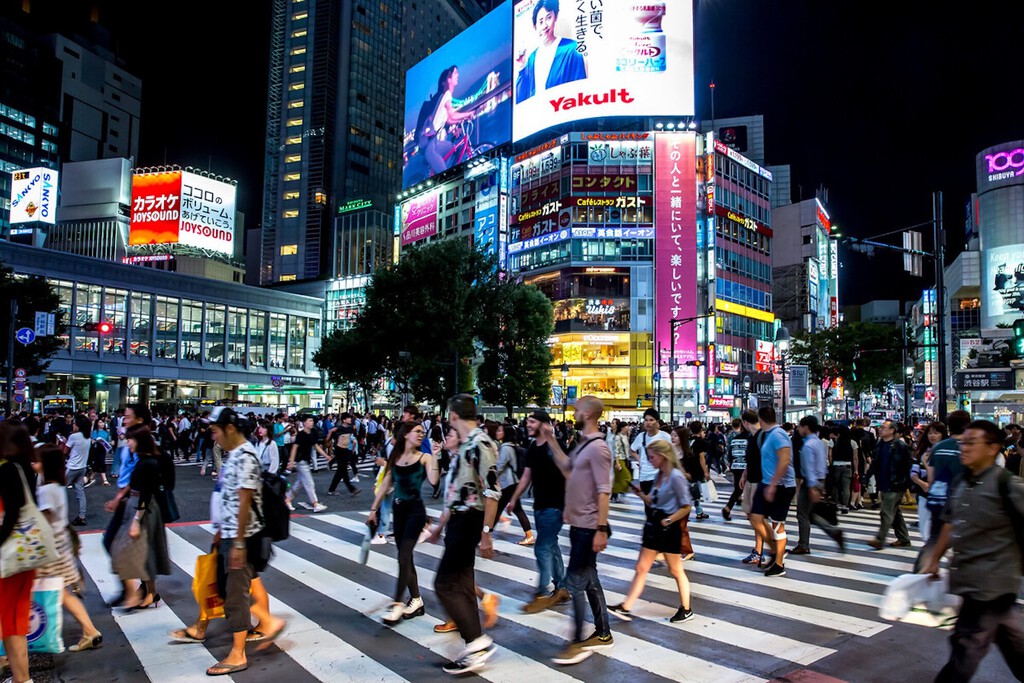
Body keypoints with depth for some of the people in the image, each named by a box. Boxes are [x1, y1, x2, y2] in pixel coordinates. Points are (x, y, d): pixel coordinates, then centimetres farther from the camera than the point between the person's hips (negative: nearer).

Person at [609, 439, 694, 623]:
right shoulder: (659, 475, 8)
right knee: (641, 568, 8)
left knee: (675, 571, 8)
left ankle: (686, 610, 25)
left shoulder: (675, 476, -18)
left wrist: (668, 520, -18)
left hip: (669, 527, -8)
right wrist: (641, 494, -1)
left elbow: (686, 506, -18)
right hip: (653, 524, 8)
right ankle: (625, 608, 11)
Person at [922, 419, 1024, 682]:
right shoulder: (960, 484, 6)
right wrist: (933, 560, 19)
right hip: (968, 580, 7)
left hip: (991, 584, -7)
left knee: (966, 648, -1)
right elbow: (950, 525, 16)